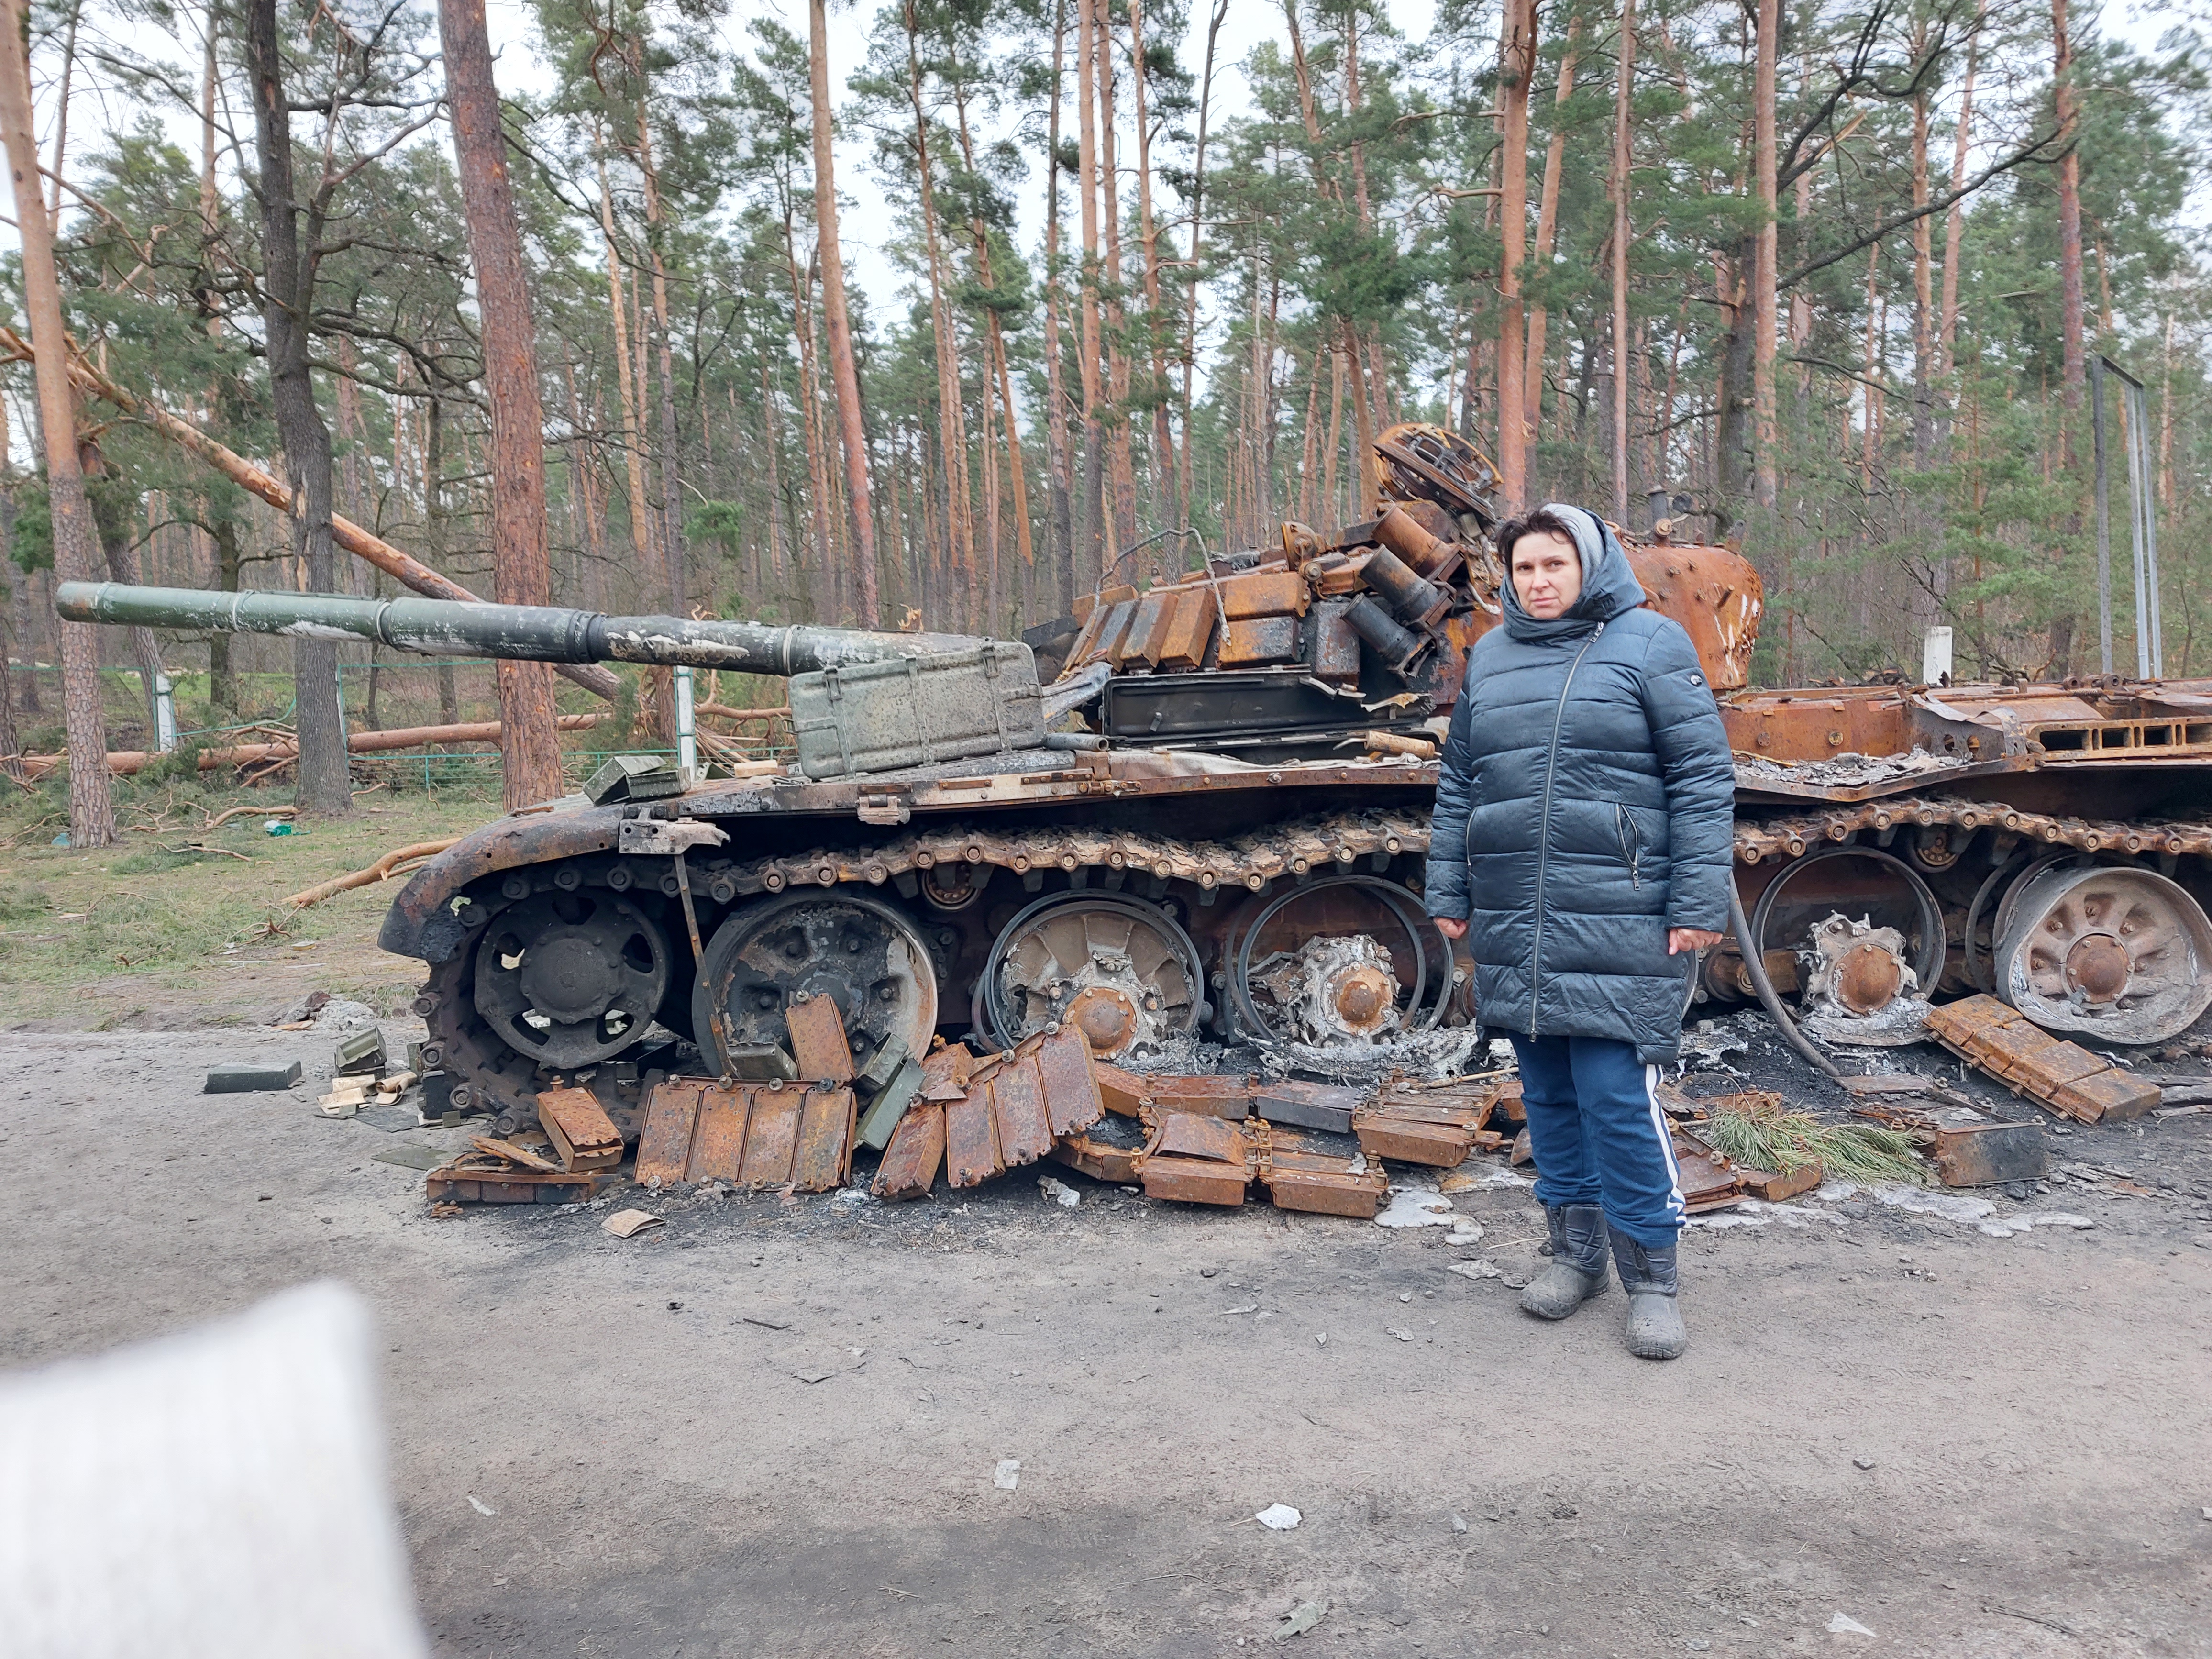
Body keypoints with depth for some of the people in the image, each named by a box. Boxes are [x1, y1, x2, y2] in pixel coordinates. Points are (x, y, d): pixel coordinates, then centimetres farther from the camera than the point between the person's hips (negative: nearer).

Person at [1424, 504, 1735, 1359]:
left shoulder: (1650, 644, -1)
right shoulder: (1490, 657, 13)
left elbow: (1703, 778, -4)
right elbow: (1457, 785, 17)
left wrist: (1699, 905, -9)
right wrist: (1448, 893, 13)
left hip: (1617, 927, -5)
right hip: (1512, 931, 5)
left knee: (1619, 1098, -5)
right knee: (1549, 1096, 13)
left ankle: (1652, 1277, 11)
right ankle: (1574, 1251, 27)